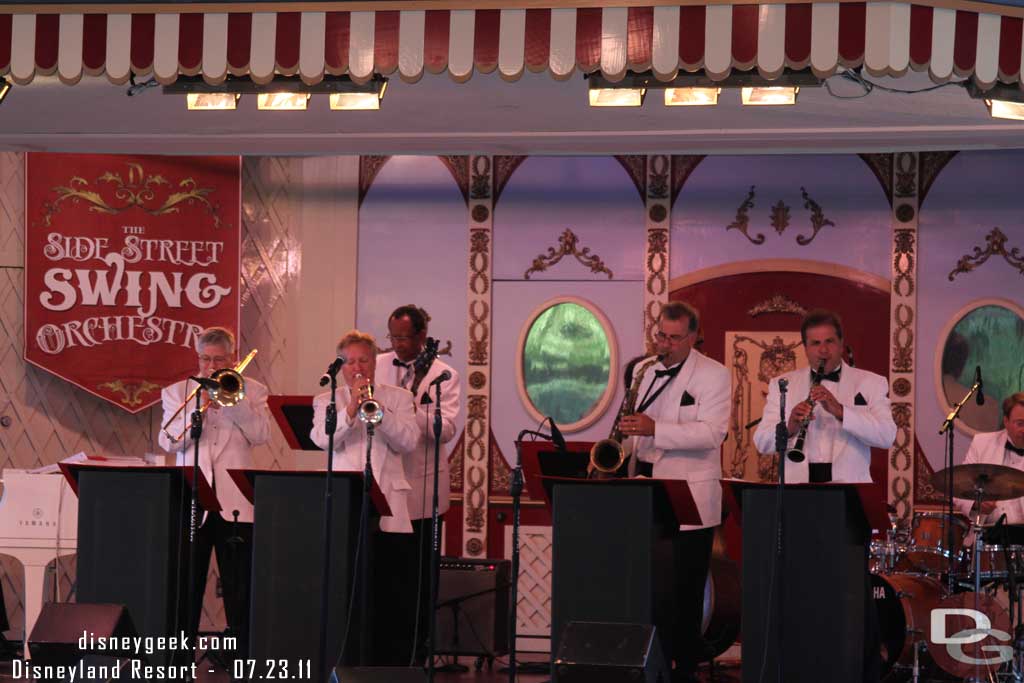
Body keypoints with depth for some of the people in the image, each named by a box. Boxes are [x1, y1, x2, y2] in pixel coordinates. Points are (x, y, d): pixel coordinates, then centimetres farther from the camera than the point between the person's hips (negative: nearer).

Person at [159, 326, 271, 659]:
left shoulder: (251, 392, 9)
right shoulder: (177, 392, 11)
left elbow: (260, 435, -6)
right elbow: (170, 441, -2)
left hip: (235, 504, -1)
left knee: (240, 591, 0)